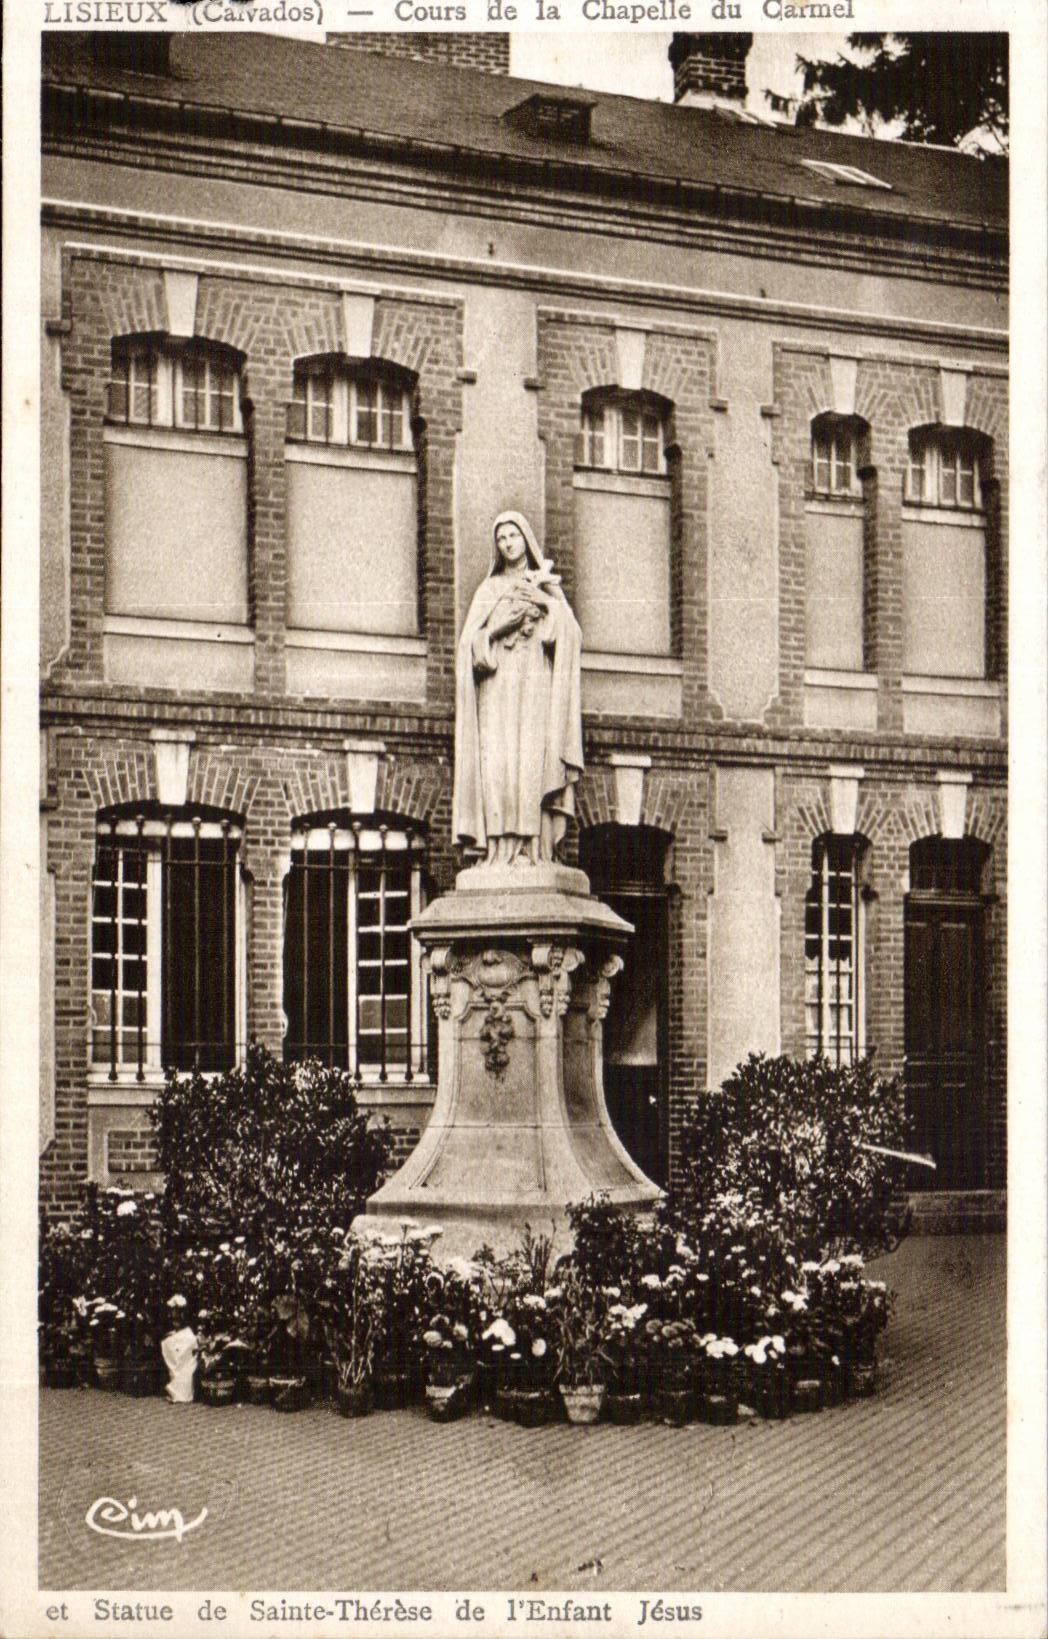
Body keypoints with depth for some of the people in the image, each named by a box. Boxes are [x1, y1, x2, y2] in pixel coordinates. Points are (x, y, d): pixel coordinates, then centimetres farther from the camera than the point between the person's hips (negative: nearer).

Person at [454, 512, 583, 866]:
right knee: (498, 766, -14)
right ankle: (501, 849, -19)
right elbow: (471, 640, 8)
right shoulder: (489, 589, 20)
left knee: (533, 765, -14)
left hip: (535, 687, 0)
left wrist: (543, 603, -5)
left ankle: (534, 849, -19)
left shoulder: (548, 585, 19)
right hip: (498, 690, 0)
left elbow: (570, 634, 5)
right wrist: (503, 621, -7)